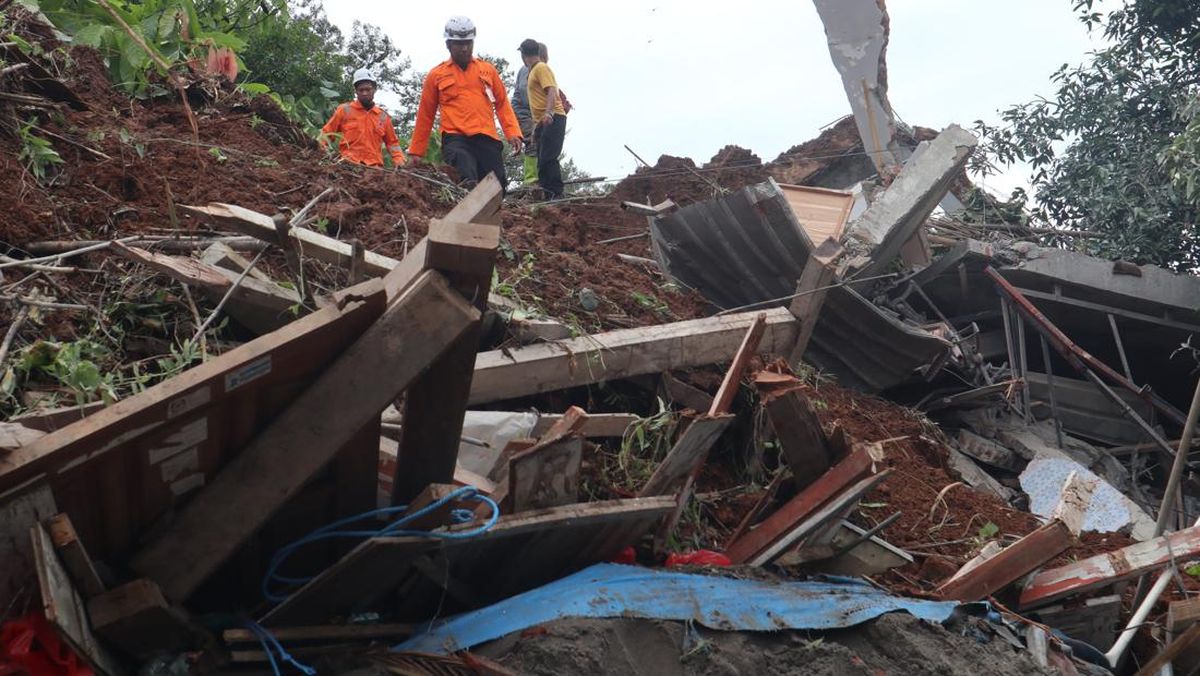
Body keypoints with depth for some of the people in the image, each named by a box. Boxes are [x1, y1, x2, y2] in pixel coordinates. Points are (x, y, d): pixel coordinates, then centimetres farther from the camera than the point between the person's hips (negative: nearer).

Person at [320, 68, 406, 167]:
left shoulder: (383, 116, 15)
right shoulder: (344, 110, 10)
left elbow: (392, 142, 24)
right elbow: (326, 134, 13)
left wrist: (399, 160, 8)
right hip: (347, 165, -2)